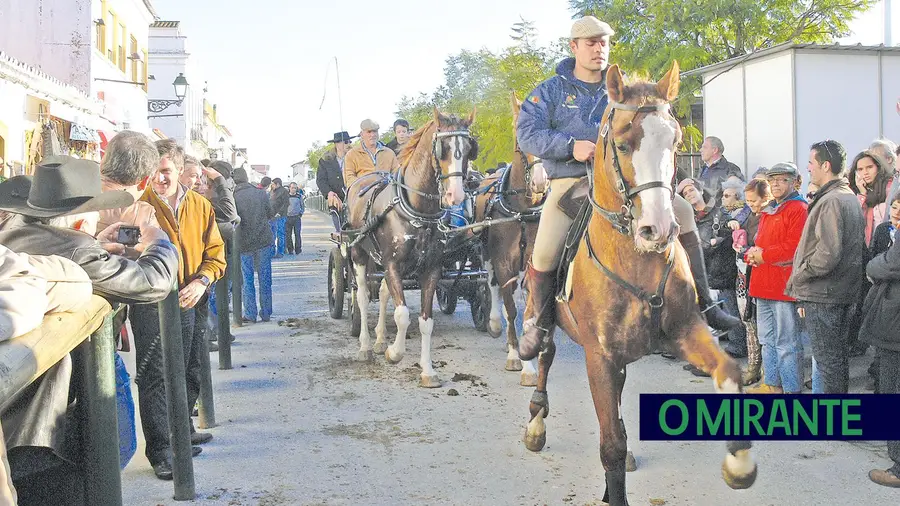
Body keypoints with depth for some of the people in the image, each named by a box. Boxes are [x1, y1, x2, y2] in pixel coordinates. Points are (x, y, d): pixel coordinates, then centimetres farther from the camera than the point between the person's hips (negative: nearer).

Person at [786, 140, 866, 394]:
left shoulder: (831, 201, -17)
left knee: (826, 359, -3)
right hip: (845, 292, 10)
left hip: (823, 295, -10)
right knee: (839, 356, 17)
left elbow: (828, 253, -26)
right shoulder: (850, 198, 14)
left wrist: (798, 277, -11)